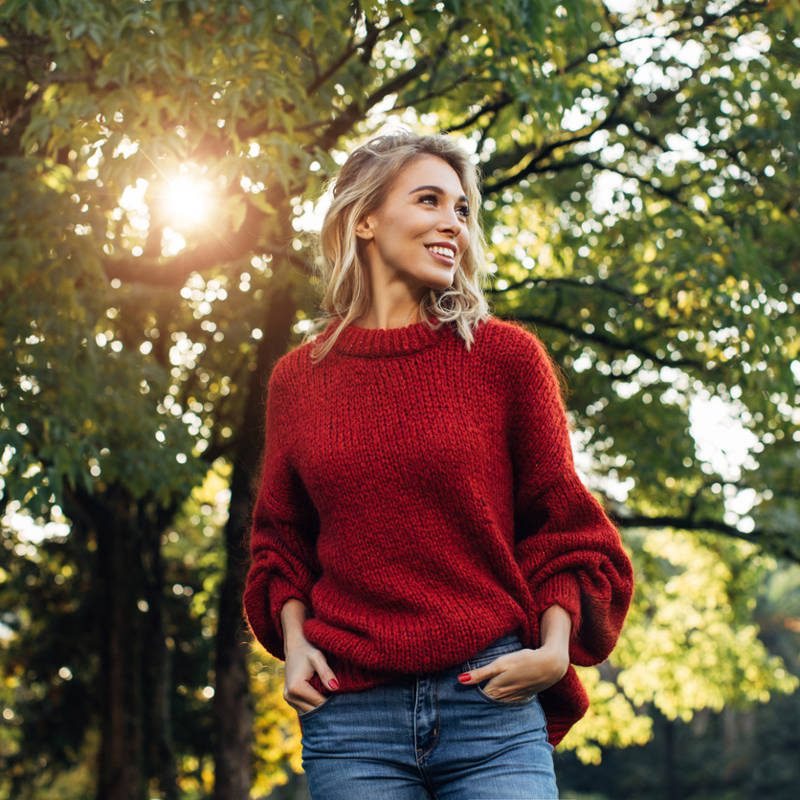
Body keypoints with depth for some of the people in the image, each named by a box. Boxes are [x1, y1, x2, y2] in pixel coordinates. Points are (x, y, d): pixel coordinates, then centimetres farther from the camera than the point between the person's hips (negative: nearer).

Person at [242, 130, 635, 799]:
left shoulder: (507, 356, 3)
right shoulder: (298, 379, 9)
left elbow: (562, 521, 7)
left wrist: (555, 647, -6)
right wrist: (293, 640, 3)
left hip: (492, 700, -1)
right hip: (350, 711, 1)